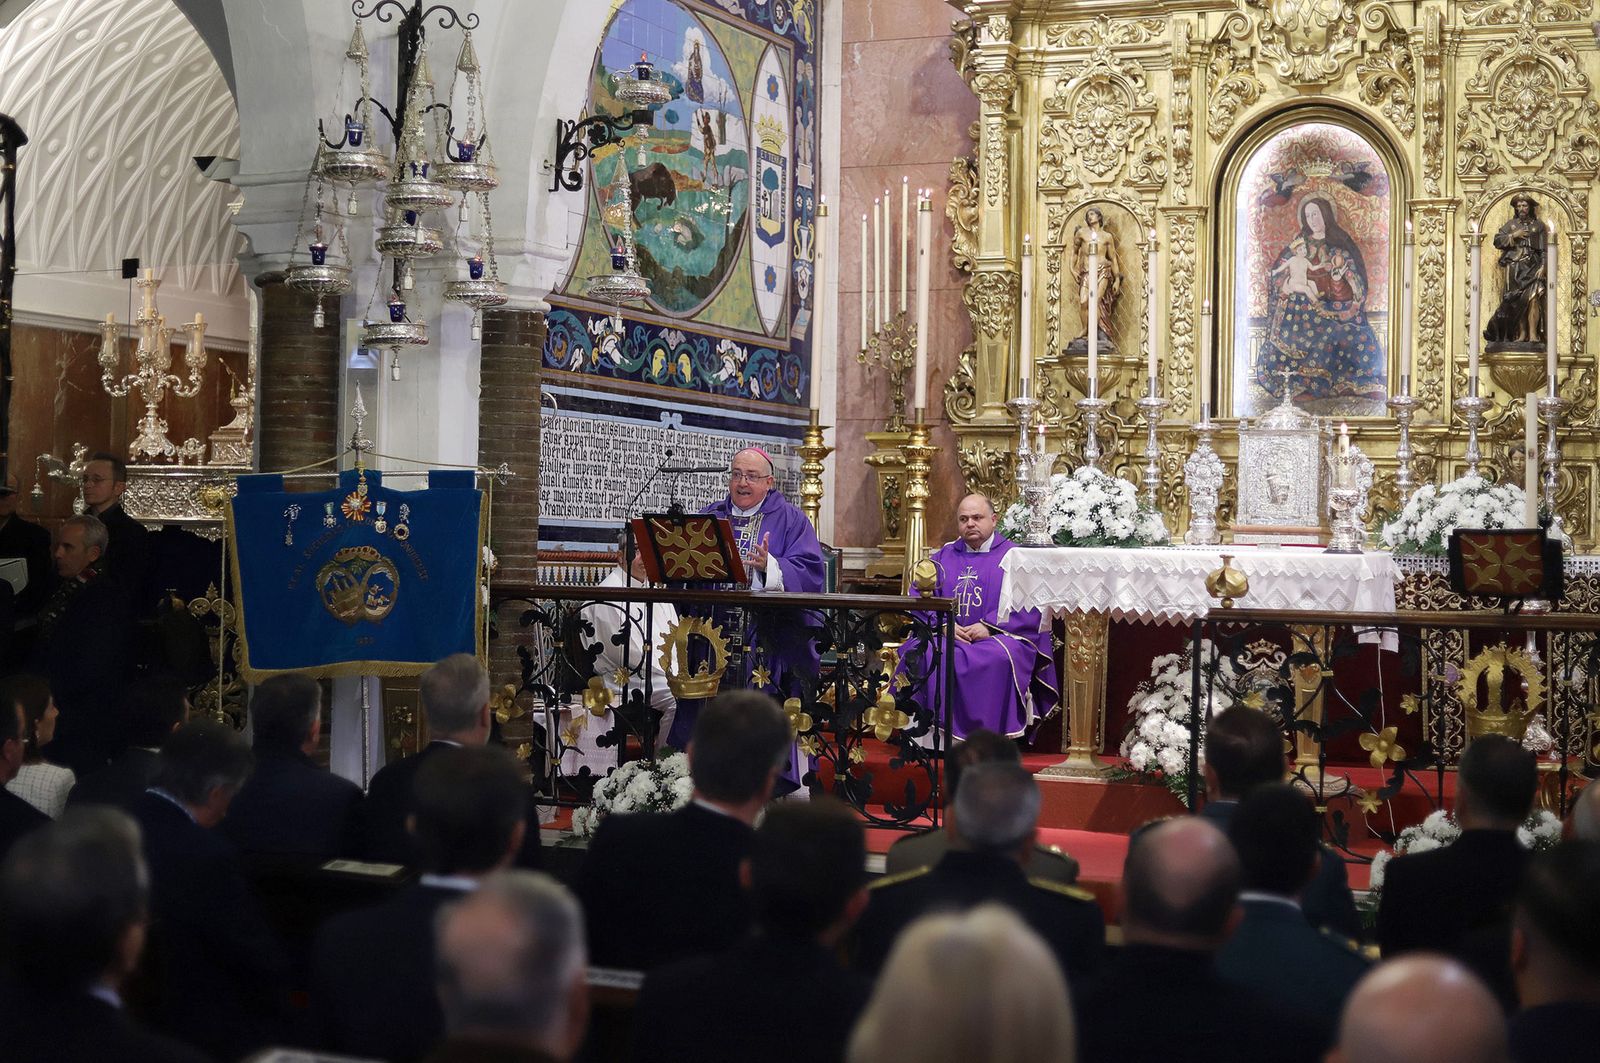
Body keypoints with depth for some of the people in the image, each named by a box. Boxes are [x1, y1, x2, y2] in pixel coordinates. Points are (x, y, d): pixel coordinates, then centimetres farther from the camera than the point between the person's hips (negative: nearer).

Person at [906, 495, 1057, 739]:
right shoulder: (944, 557, 21)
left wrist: (989, 627, -17)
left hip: (1000, 636, -3)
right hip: (946, 636, 3)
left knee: (999, 658, -38)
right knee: (921, 654, -30)